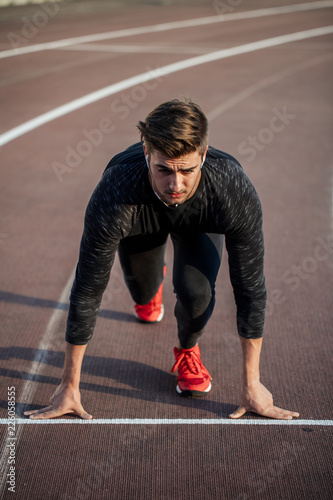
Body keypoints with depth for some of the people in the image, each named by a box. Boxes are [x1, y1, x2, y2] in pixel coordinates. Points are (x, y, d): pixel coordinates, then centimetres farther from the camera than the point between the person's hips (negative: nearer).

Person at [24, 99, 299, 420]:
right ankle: (151, 292, 56)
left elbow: (250, 288, -31)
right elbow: (87, 291, -35)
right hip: (140, 218, 1)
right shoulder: (113, 197, -45)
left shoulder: (235, 193, -43)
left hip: (201, 221, 0)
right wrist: (69, 387, -27)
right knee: (143, 293, 15)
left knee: (195, 289, -26)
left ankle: (188, 351, 9)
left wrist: (251, 383, -25)